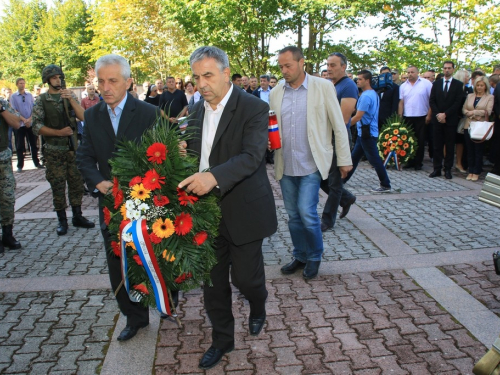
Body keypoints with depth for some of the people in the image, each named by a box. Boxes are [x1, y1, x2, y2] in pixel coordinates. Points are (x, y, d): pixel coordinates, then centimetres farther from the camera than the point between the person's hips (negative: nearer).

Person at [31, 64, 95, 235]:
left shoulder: (70, 96, 5)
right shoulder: (41, 100, -1)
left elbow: (83, 117, -8)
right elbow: (37, 127, -6)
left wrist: (71, 99, -19)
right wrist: (59, 132, -16)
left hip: (73, 148, 2)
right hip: (54, 151, -2)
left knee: (76, 183, 7)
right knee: (58, 186, 2)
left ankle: (77, 216, 18)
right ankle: (62, 220, 12)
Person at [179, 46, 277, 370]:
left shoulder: (254, 108, -13)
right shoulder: (198, 110, 8)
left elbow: (251, 156, -26)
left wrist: (214, 176, -41)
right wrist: (189, 178, -4)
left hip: (243, 211, -5)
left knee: (245, 276, 7)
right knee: (212, 281, 12)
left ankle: (258, 306, 43)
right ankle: (222, 340, 33)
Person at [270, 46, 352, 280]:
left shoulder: (323, 87, -4)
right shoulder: (276, 93, 7)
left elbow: (338, 125, -2)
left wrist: (344, 160, -2)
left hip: (311, 165, -4)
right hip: (285, 165, 4)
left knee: (307, 212, -10)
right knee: (293, 215, 12)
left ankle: (315, 256, 15)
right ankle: (300, 256, 31)